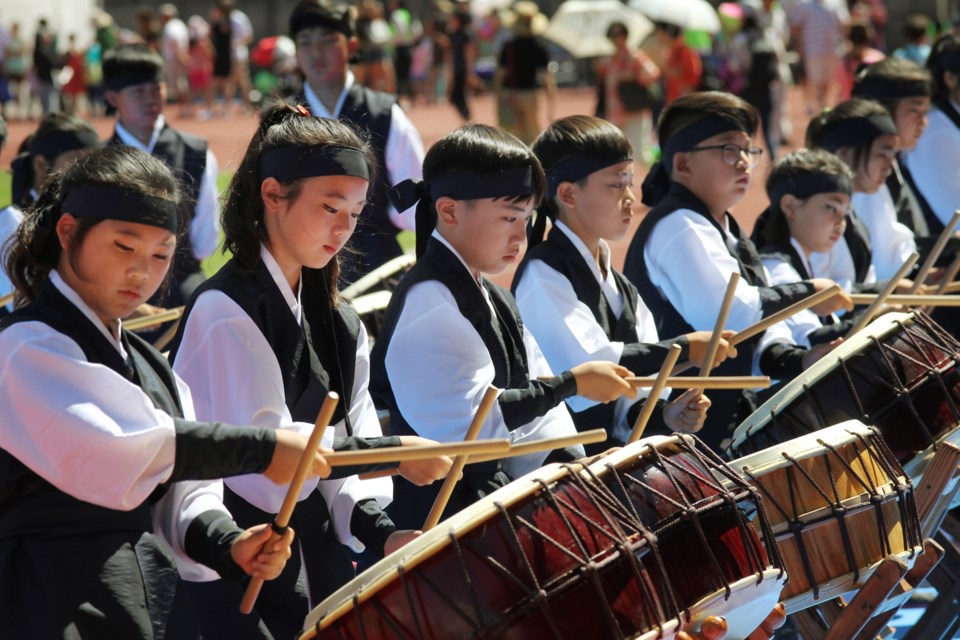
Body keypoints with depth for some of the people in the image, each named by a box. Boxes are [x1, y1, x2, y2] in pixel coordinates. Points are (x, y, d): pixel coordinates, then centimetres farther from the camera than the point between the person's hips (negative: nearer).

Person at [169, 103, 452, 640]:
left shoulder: (337, 322, 11)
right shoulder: (226, 312, -14)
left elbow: (347, 437, 6)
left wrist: (374, 526, -11)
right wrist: (388, 452, -19)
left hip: (316, 569, 7)